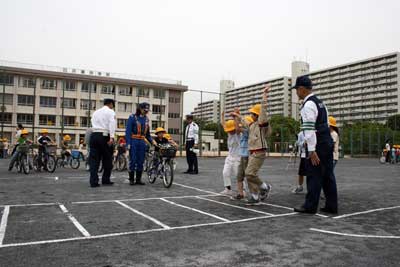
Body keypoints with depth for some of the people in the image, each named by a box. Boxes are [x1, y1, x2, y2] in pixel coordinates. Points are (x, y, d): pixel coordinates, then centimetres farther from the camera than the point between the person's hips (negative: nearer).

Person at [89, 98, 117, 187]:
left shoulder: (96, 112, 22)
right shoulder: (110, 112, 4)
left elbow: (93, 124, 15)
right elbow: (112, 124, -12)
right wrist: (111, 137, -21)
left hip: (94, 135, 5)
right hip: (104, 136, -5)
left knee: (94, 159, 3)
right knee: (107, 159, 7)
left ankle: (93, 182, 0)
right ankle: (106, 180, 14)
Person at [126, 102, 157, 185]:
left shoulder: (146, 119, 11)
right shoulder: (132, 117, -5)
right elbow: (128, 131, -9)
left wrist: (152, 141, 3)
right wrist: (128, 143, -16)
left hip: (142, 142, 5)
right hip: (134, 141, -5)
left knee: (141, 161, 7)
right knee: (132, 161, -2)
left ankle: (138, 179, 15)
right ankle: (131, 179, 8)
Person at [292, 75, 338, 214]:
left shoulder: (308, 105, -13)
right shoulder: (320, 102, 17)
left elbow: (309, 129, -20)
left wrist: (312, 151, -21)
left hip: (318, 145, -9)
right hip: (328, 142, 9)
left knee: (314, 175, -2)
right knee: (328, 175, 12)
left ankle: (310, 206, 7)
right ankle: (331, 206, 19)